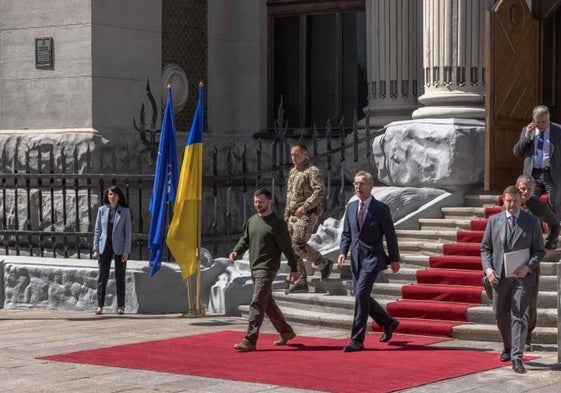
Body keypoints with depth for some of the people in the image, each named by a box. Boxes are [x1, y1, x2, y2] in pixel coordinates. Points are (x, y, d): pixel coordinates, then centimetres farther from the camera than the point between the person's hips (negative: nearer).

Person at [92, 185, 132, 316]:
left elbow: (128, 231, -1)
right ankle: (100, 305, 9)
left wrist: (126, 250, -8)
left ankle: (120, 306, 11)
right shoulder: (102, 210, 4)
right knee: (102, 277, 4)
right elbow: (97, 230, 6)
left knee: (120, 278, 4)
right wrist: (95, 249, 0)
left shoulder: (125, 211, -1)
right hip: (104, 247, 1)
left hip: (119, 248, -1)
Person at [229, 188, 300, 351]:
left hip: (267, 269, -8)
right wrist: (236, 251, 0)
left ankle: (250, 340, -15)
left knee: (257, 304, -13)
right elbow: (245, 239, 20)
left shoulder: (277, 223, -8)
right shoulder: (252, 220, 12)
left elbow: (287, 247, -7)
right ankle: (286, 331, 30)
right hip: (254, 268, 8)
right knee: (268, 303, 16)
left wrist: (294, 268, -5)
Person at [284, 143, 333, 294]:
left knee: (298, 244, -19)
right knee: (291, 247, 3)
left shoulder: (312, 171, -9)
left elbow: (320, 191, -20)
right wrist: (287, 213, 21)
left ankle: (324, 263, 1)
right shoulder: (292, 172, 18)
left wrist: (305, 206, -27)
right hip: (293, 216, 9)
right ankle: (301, 282, 8)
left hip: (307, 214, -9)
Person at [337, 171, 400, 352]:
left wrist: (394, 259, 0)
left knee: (361, 294, -16)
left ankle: (357, 340, -11)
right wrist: (342, 252, -2)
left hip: (373, 257, -7)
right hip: (356, 257, 7)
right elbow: (346, 233, 13)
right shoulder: (351, 207, 8)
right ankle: (388, 322, 36)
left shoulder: (381, 209, -8)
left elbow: (390, 235, -3)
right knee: (362, 296, 12)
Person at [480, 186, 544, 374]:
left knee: (519, 315, -9)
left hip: (522, 275, -3)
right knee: (501, 314, 13)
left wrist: (528, 267, -15)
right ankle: (508, 347, 35)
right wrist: (488, 268, -7)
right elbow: (485, 247, 9)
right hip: (499, 275, 3)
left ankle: (517, 357, -10)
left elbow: (539, 250, 2)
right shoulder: (494, 220, 6)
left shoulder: (532, 221, 0)